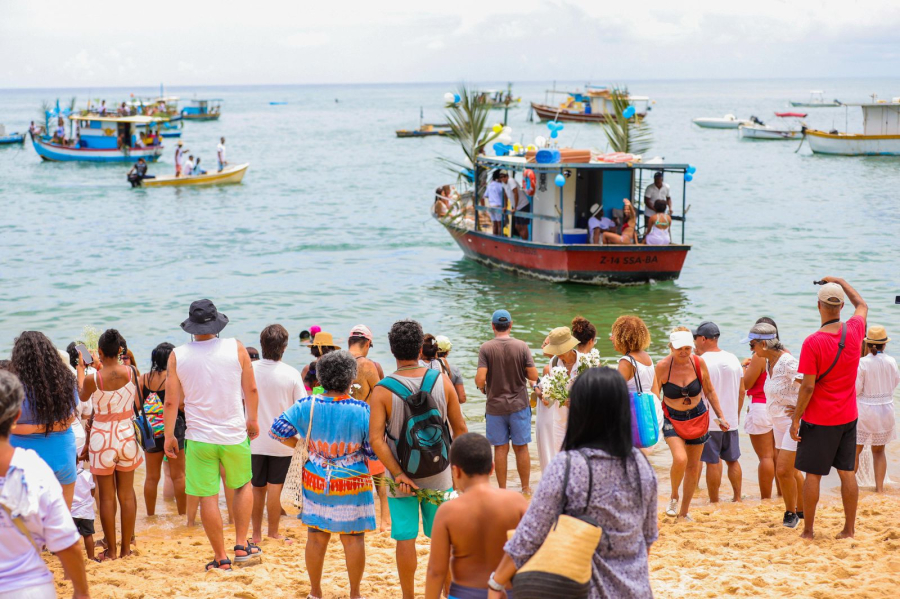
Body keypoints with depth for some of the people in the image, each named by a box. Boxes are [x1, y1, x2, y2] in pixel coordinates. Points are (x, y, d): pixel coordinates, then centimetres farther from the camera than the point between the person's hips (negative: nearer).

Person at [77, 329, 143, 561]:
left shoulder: (93, 379, -17)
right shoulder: (131, 372, -9)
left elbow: (82, 396, 5)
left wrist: (81, 368, 19)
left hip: (102, 436, -3)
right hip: (126, 434, 3)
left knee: (106, 496, 6)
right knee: (127, 493, 11)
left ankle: (111, 550, 11)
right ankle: (126, 547, 17)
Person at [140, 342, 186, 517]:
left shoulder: (144, 379, 1)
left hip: (151, 430, 4)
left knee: (152, 476, 11)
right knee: (178, 475, 5)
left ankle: (150, 515, 18)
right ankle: (182, 514, 8)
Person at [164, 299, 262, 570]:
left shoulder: (178, 355, -5)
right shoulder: (236, 348, -5)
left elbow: (171, 401, -4)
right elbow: (251, 390, 2)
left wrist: (169, 436, 7)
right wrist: (252, 420, 17)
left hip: (199, 438, -1)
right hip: (235, 435, 1)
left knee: (208, 498, 6)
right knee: (242, 486, 23)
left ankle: (221, 558, 12)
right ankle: (241, 544, 19)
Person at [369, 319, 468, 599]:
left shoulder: (383, 390, -13)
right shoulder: (441, 381, -8)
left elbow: (376, 439, -19)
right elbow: (459, 427, -1)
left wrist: (398, 475, -15)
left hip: (402, 475, -2)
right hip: (438, 475, 2)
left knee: (405, 538, 7)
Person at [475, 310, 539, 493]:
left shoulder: (486, 348, -9)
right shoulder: (521, 346, -7)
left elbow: (480, 378, -16)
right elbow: (533, 376, -9)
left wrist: (482, 388, 5)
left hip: (495, 406, 0)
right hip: (519, 404, 1)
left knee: (500, 448, 7)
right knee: (521, 448, 10)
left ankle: (502, 490, 12)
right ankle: (526, 488, 18)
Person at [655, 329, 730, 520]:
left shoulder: (699, 363, -10)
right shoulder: (662, 366, -17)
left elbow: (709, 391, 5)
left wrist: (721, 416, 5)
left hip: (697, 418, 3)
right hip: (672, 420, -3)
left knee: (693, 466, 9)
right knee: (680, 459, -25)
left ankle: (684, 512, 25)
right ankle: (674, 497, 4)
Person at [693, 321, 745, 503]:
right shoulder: (733, 359, 6)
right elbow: (742, 391, 10)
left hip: (708, 421, -6)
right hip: (731, 420, 6)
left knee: (713, 462, 1)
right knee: (733, 460, 16)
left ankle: (714, 502, 7)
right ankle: (737, 498, 19)